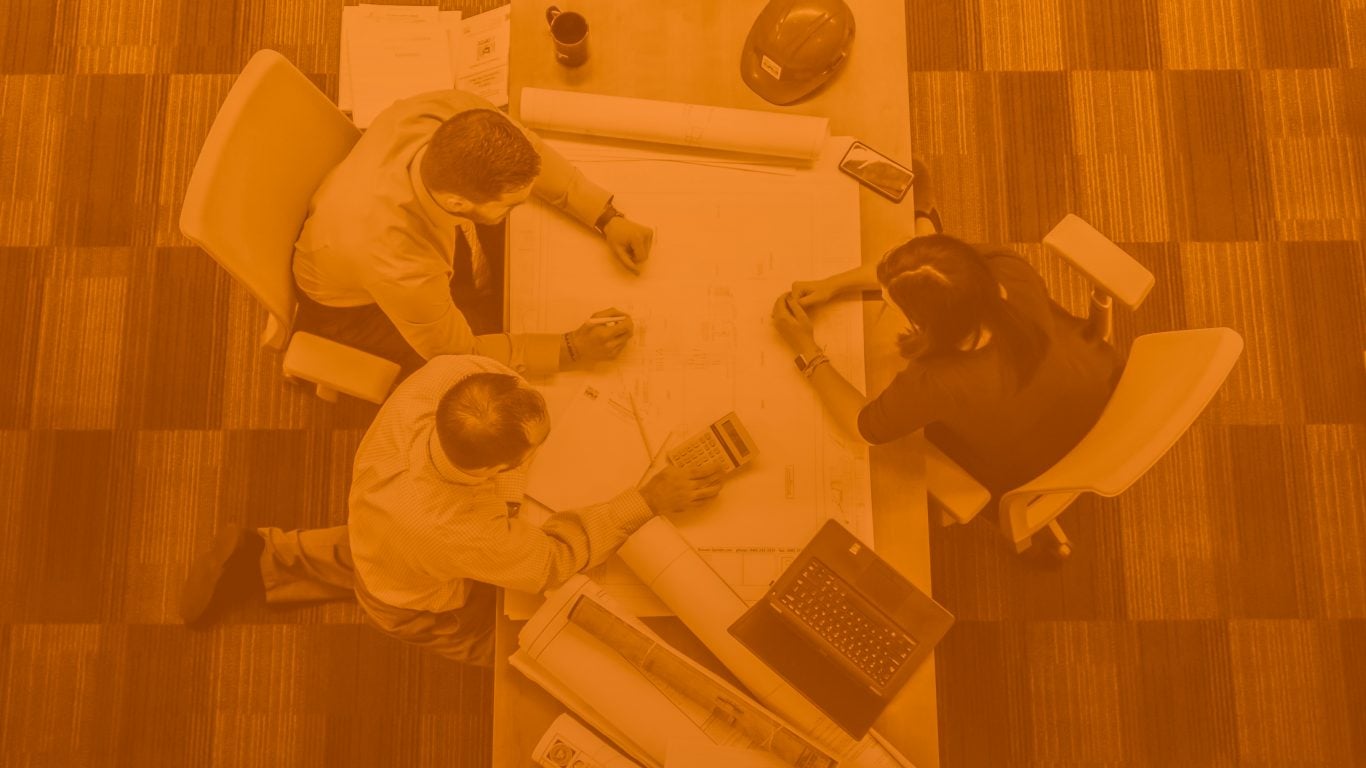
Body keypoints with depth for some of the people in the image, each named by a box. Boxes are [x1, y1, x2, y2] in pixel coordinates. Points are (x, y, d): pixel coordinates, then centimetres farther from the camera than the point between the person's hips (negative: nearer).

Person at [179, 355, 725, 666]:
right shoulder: (456, 530, -51)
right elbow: (551, 559, -32)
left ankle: (263, 560, 36)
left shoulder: (448, 373, -41)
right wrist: (650, 501, -30)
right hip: (420, 604, -5)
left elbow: (487, 355, -13)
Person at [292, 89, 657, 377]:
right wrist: (571, 349, -26)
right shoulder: (399, 265, -47)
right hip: (354, 303, -5)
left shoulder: (453, 112, -36)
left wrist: (608, 217, -19)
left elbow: (528, 152, -12)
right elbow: (456, 353, -27)